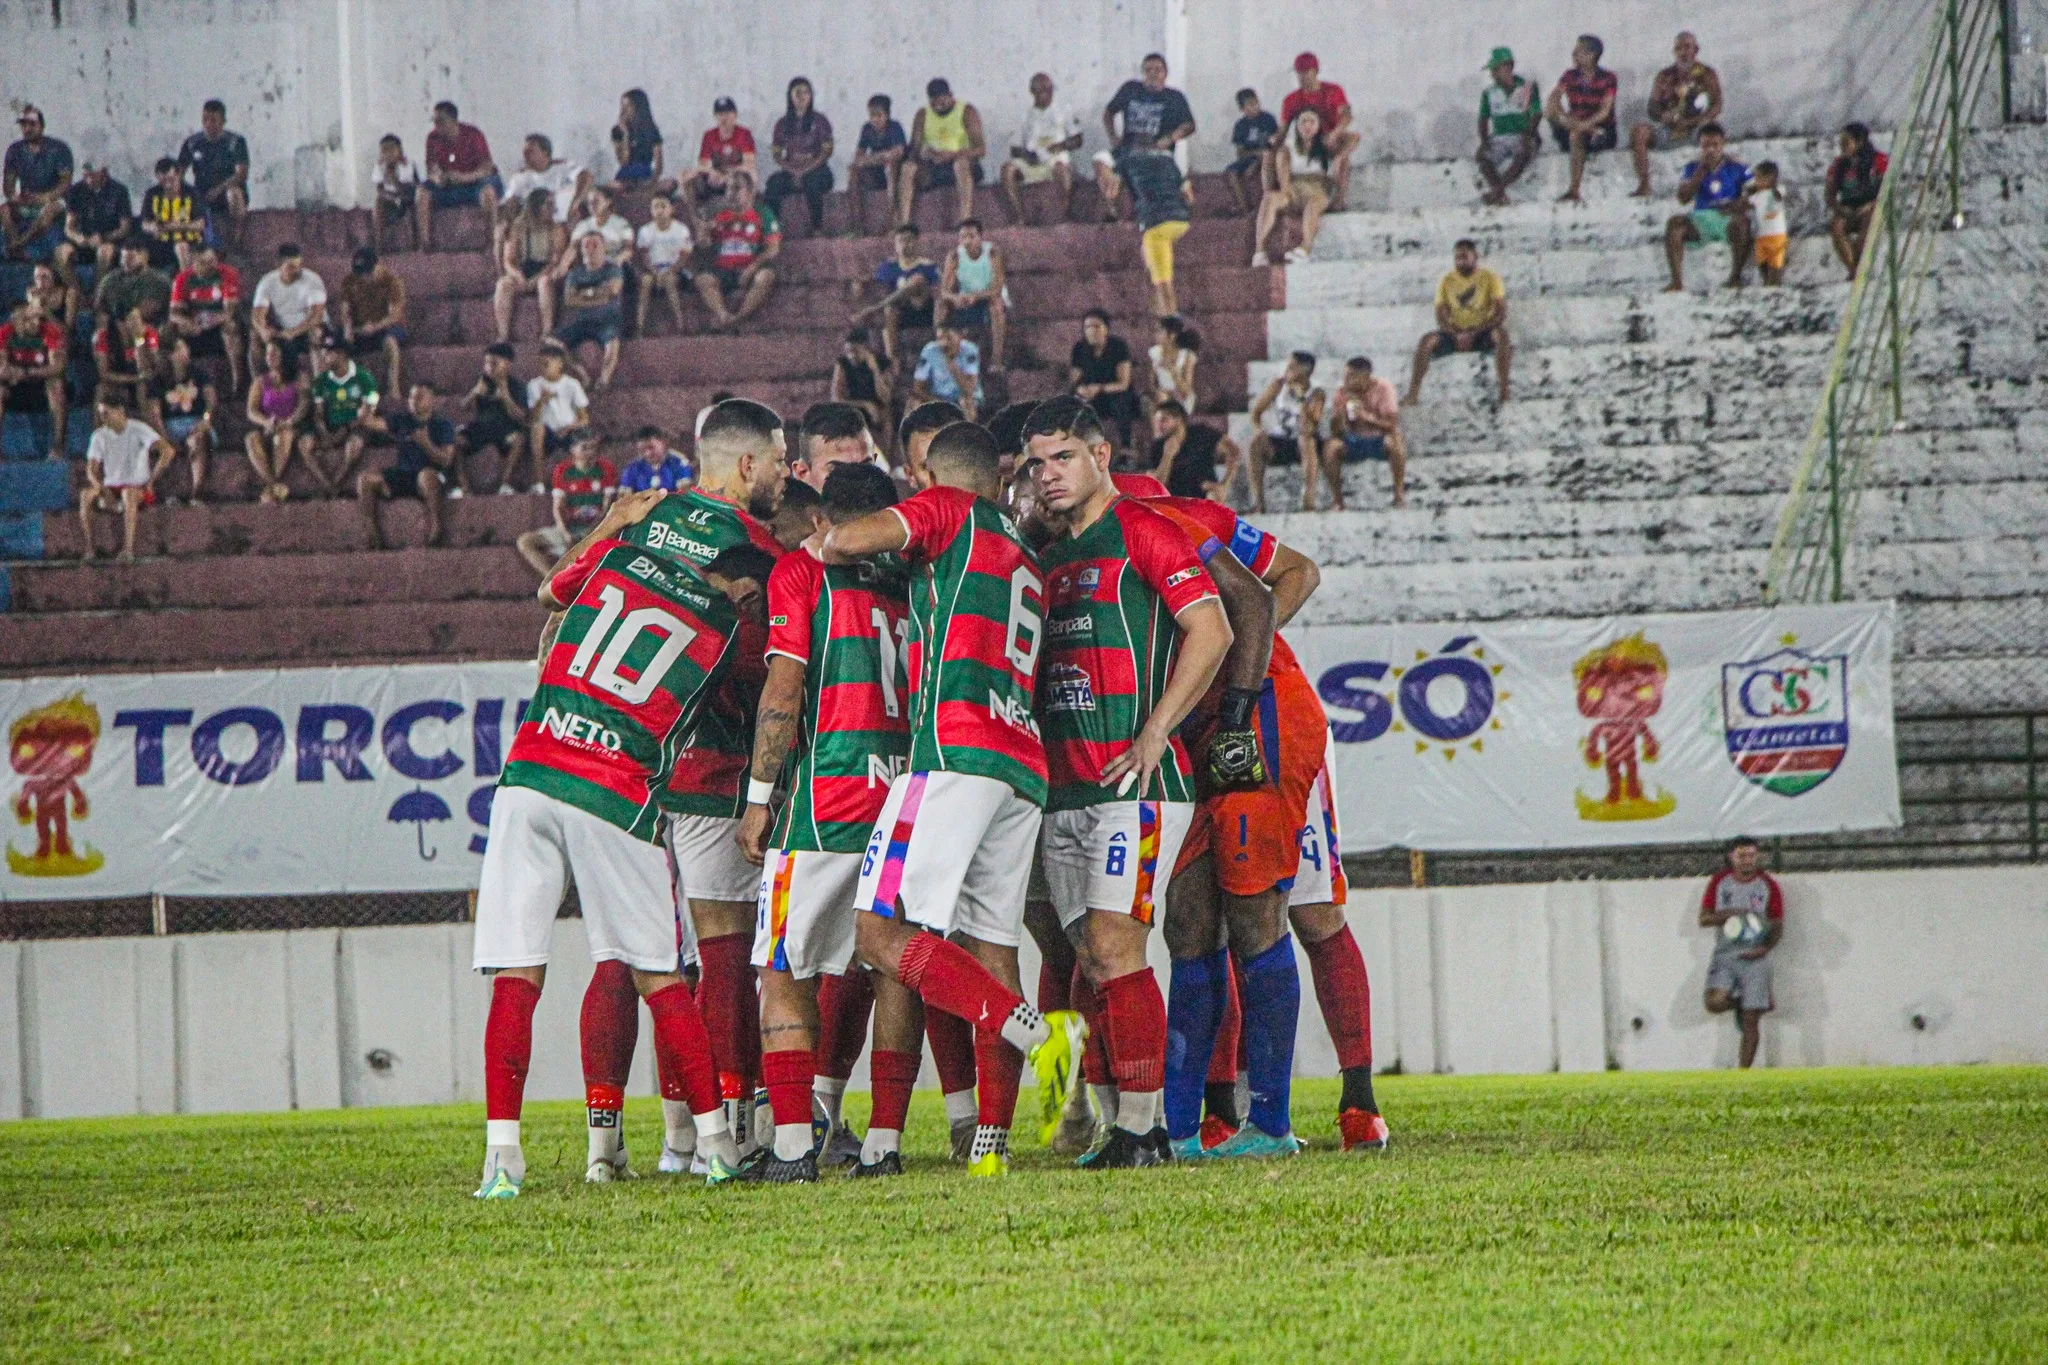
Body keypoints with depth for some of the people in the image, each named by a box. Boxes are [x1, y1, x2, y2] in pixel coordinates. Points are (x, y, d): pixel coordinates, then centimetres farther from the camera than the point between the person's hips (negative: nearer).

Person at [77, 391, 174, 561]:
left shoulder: (139, 430, -7)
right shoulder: (99, 435, 6)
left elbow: (168, 451, -19)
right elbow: (91, 471, 0)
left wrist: (151, 480, -21)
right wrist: (102, 489, -21)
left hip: (138, 488, -4)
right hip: (110, 488, 4)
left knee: (129, 494, -41)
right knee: (85, 494, -28)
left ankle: (128, 549, -46)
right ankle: (89, 549, -33)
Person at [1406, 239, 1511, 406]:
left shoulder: (1490, 278, -3)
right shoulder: (1447, 281, 4)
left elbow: (1501, 313, -11)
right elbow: (1441, 317, -1)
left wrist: (1475, 333, -21)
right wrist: (1457, 335, -20)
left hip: (1484, 332, -2)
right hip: (1455, 333, 2)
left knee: (1500, 335, -35)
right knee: (1427, 340, -25)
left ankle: (1504, 390, -35)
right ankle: (1413, 393, -26)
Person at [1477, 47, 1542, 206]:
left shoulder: (1528, 87, -1)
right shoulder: (1489, 92, 9)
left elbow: (1536, 115, -6)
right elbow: (1484, 119, 11)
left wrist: (1527, 137, -21)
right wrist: (1484, 141, -7)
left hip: (1523, 138, -3)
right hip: (1499, 138, 3)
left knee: (1523, 154, -38)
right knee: (1483, 156, -29)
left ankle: (1496, 190, -43)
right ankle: (1501, 196, -36)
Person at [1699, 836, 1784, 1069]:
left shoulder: (1769, 886, 2)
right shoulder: (1719, 882, 5)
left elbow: (1778, 927, 3)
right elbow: (1704, 919, 2)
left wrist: (1765, 947, -16)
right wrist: (1730, 914, -15)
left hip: (1755, 958, -1)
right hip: (1725, 954, 1)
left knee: (1750, 1021, -4)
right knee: (1715, 1003, -22)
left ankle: (1744, 1070, 4)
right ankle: (1739, 1003, 12)